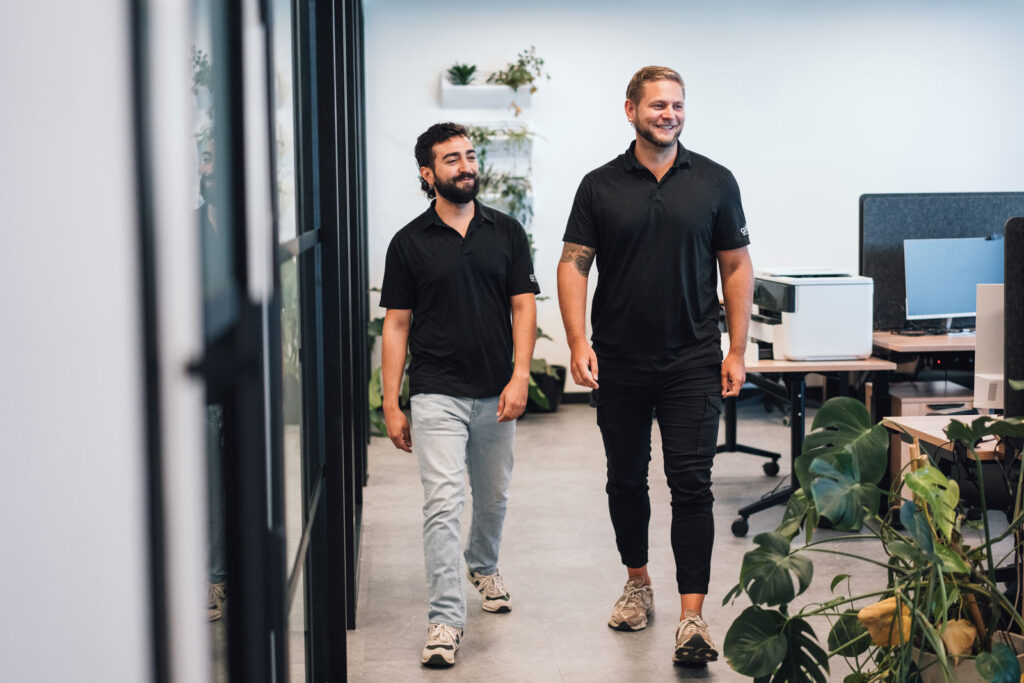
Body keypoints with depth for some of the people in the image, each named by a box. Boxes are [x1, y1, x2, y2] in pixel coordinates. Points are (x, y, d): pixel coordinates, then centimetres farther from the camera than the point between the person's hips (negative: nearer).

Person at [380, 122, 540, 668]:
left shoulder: (506, 232, 5)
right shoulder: (409, 242, 0)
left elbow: (523, 307, 4)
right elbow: (396, 325, 2)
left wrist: (519, 377, -9)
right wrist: (390, 404, -2)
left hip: (497, 395, 3)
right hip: (437, 393, -3)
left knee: (493, 497, 18)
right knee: (443, 503, -11)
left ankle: (483, 566, 46)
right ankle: (445, 620, -9)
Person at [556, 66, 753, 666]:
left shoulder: (714, 182, 3)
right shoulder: (601, 186, 3)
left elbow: (736, 267, 6)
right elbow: (574, 264, 1)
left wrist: (737, 351, 0)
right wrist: (578, 341, -11)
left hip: (692, 361, -1)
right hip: (619, 363, 2)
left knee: (691, 485, -7)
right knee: (626, 480, 14)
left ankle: (692, 617, -7)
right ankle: (638, 584, 33)